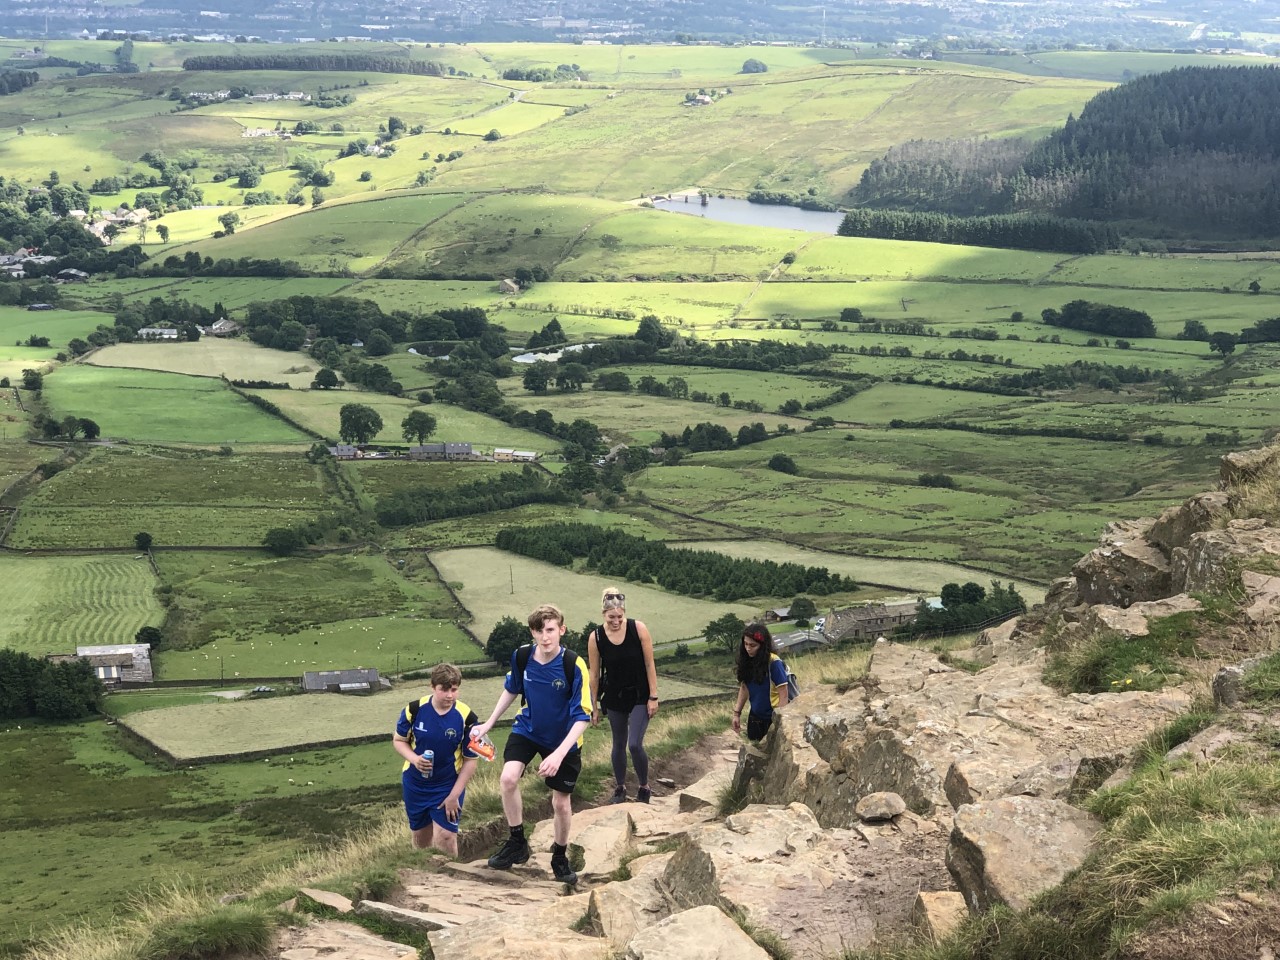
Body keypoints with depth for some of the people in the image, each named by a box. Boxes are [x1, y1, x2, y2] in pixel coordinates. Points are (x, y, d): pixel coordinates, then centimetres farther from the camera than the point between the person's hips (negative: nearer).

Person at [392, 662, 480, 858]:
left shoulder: (466, 717, -18)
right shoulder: (415, 710, -15)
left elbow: (470, 760, -10)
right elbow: (398, 740, 0)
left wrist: (454, 795, -12)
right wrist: (414, 758, -21)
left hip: (448, 786, -2)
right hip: (415, 784, 2)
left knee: (445, 838, -12)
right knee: (421, 838, 16)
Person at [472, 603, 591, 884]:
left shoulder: (574, 666, -27)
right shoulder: (521, 657, -15)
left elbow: (582, 716, -24)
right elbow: (511, 690, 7)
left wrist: (559, 755, -33)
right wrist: (488, 724, 9)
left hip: (564, 740, -2)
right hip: (527, 729, 2)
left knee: (561, 802, 6)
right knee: (508, 779, -21)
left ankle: (560, 858, 32)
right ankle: (517, 843, -1)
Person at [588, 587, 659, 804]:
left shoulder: (638, 629, -17)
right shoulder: (596, 638, -13)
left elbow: (649, 665, -10)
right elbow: (594, 675, -4)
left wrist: (653, 697, -10)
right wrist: (594, 706, 1)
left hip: (639, 696, -2)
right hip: (614, 697, 2)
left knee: (635, 744, -11)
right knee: (619, 744, 14)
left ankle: (644, 788, 11)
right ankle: (620, 788, 32)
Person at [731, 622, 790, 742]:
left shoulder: (774, 663, -21)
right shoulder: (747, 661, -4)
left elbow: (783, 695, -18)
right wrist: (737, 713, 7)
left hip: (772, 718, -6)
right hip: (755, 716, 6)